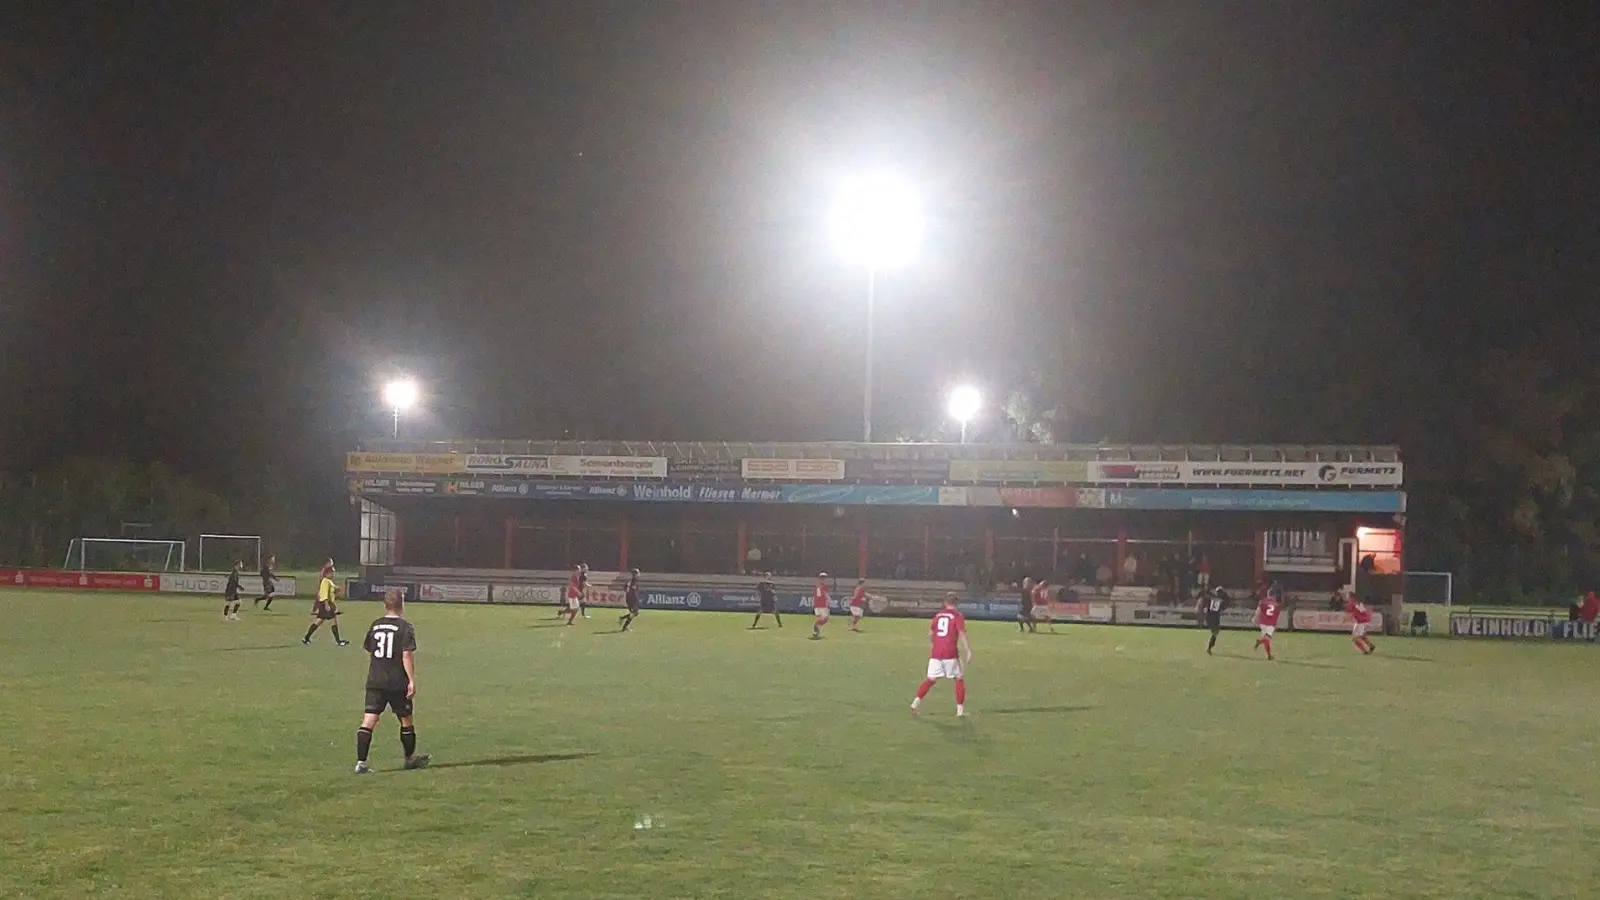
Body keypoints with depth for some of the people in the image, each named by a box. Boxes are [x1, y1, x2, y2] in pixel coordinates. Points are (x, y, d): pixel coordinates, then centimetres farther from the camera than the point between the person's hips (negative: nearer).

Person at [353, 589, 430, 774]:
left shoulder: (375, 625, 8)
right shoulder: (405, 627, -9)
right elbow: (407, 656, -15)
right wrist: (412, 680, -11)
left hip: (375, 682, 4)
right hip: (398, 684, -4)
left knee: (368, 721, -2)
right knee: (406, 720, 15)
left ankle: (361, 762, -11)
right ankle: (410, 758, 29)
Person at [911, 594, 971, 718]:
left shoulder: (938, 615, 12)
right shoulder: (958, 616, -3)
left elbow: (930, 633, 19)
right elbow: (962, 634, -14)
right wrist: (968, 651, -16)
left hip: (936, 653, 4)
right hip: (951, 654, -4)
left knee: (930, 679, 9)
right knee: (959, 679, 9)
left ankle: (916, 702, -6)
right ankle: (960, 709, 7)